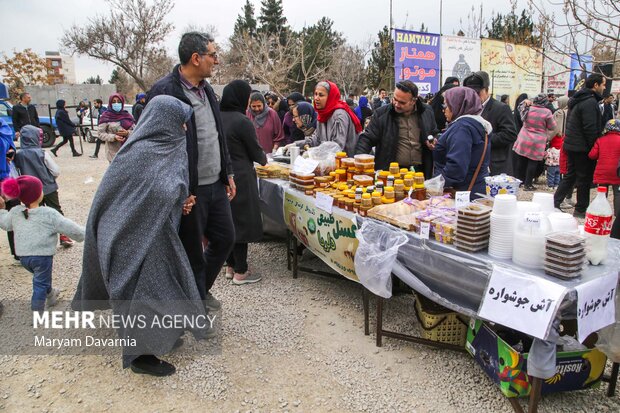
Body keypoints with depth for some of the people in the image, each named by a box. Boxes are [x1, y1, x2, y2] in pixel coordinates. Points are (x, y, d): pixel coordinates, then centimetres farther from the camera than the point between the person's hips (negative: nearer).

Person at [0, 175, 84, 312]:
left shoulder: (14, 212, 1)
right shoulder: (49, 213, -16)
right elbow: (69, 227, -15)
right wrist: (83, 235, 0)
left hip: (23, 256, 7)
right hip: (42, 255, -7)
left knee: (41, 278, 30)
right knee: (40, 285, 4)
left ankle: (51, 295, 51)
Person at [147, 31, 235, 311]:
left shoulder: (205, 89, 11)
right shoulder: (165, 92, -16)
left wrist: (228, 173, 16)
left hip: (216, 184, 8)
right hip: (189, 191, -8)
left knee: (225, 239, 16)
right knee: (192, 252, 7)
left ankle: (201, 289, 38)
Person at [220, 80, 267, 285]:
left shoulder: (218, 118, 5)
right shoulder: (242, 121, -16)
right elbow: (255, 152, -6)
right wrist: (264, 159, 16)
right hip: (240, 179, -7)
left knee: (227, 222, 15)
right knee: (241, 222, 2)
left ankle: (230, 267, 28)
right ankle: (240, 273, 10)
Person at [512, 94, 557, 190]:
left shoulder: (528, 109, -2)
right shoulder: (547, 112, -12)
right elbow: (552, 127, -2)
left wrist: (525, 103, 26)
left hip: (523, 141, 4)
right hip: (537, 143, -4)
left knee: (521, 162, 12)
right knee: (532, 163, 3)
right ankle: (528, 184, 6)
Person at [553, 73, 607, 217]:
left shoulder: (577, 100, 13)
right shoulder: (590, 102, -18)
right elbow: (590, 128, -22)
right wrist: (594, 147, -14)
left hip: (571, 145, 9)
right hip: (583, 148, -9)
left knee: (570, 176, 16)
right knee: (584, 179, 2)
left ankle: (554, 204, 14)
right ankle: (580, 210, 12)